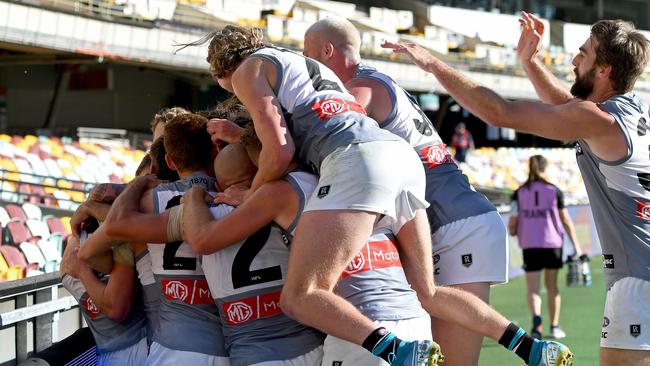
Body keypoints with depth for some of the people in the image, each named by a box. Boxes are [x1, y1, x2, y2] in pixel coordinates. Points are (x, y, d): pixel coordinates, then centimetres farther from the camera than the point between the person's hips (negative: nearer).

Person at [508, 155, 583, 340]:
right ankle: (554, 326, 21)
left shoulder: (519, 193, -1)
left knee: (532, 289, 1)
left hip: (530, 245, 0)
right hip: (553, 243, 0)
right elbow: (566, 220, 0)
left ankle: (536, 316, -27)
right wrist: (576, 245, 5)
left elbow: (512, 225, -3)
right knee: (552, 286, 16)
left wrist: (514, 232, 19)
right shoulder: (554, 191, -1)